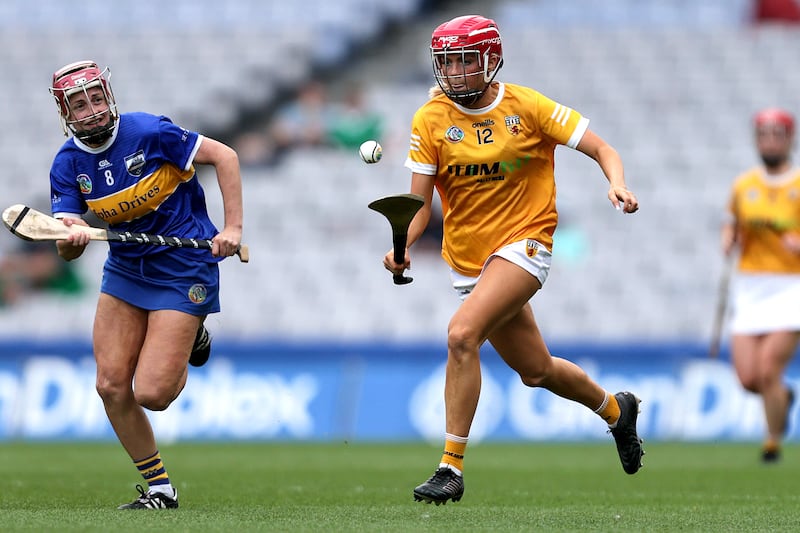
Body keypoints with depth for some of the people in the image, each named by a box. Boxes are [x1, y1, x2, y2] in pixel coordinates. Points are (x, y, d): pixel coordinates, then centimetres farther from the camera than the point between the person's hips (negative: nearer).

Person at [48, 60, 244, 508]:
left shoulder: (149, 132, -18)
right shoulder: (68, 164, -4)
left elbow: (224, 156, -12)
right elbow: (68, 245, -11)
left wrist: (234, 227, -16)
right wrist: (70, 240, -35)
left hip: (184, 267, -5)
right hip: (125, 267, 6)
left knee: (151, 394, -13)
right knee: (112, 386, -3)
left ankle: (191, 336, 20)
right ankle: (159, 488, 14)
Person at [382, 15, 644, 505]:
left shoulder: (526, 107, -8)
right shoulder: (431, 120, -3)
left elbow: (602, 149, -4)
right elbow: (419, 200, -4)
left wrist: (618, 186, -24)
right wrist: (403, 246, -23)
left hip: (524, 242, -4)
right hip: (469, 257, 4)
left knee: (462, 334, -26)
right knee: (535, 370, 15)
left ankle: (452, 467, -19)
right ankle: (615, 409, 46)